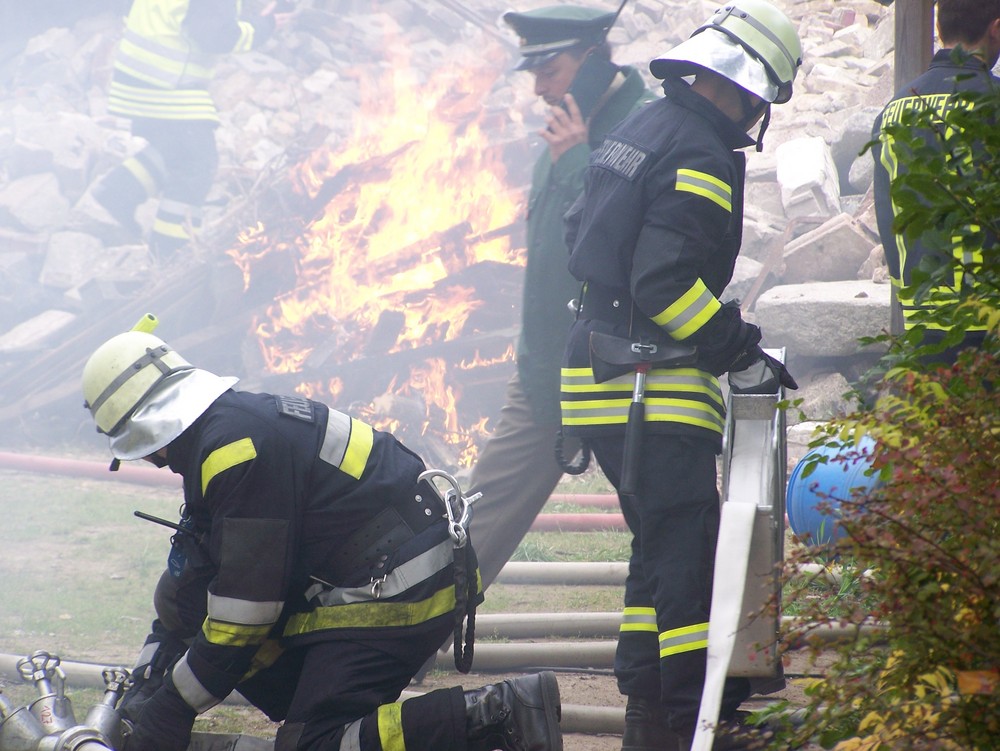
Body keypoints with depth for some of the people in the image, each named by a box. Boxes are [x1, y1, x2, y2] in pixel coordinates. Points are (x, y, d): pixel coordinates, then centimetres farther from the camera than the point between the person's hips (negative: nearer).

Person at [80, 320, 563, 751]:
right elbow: (189, 579, 22)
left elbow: (244, 607, -17)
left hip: (399, 588, -10)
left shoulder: (233, 448, -19)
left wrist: (170, 710, -6)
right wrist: (146, 682, 20)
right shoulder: (232, 423, 13)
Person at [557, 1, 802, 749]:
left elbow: (583, 240, 24)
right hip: (654, 390, -10)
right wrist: (744, 355, -15)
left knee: (663, 546, 17)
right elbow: (666, 281, -23)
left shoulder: (640, 130, 15)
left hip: (598, 372, 10)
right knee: (686, 552, -10)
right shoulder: (700, 155, -15)